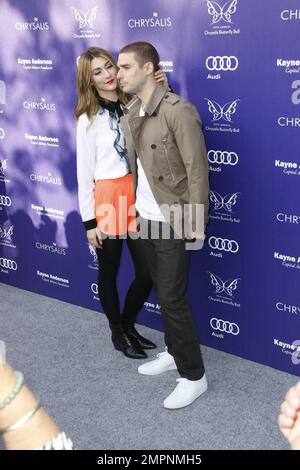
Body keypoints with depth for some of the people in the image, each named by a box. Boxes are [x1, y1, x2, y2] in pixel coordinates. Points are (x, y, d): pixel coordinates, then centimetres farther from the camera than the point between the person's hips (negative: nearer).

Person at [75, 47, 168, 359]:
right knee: (109, 272, 12)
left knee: (147, 273, 7)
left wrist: (162, 89, -12)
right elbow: (84, 172, -3)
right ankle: (117, 333, 34)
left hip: (138, 196, 3)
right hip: (108, 199, -3)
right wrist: (89, 220, -5)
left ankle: (128, 325, 34)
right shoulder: (88, 119, -3)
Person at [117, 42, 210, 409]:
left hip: (173, 222, -7)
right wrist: (133, 210, 11)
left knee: (173, 298, -3)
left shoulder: (178, 111, -18)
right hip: (146, 219, 8)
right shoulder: (128, 116, 7)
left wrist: (196, 224, -18)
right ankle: (174, 352, 36)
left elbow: (197, 169, -18)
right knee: (162, 293, 18)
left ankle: (193, 376, 11)